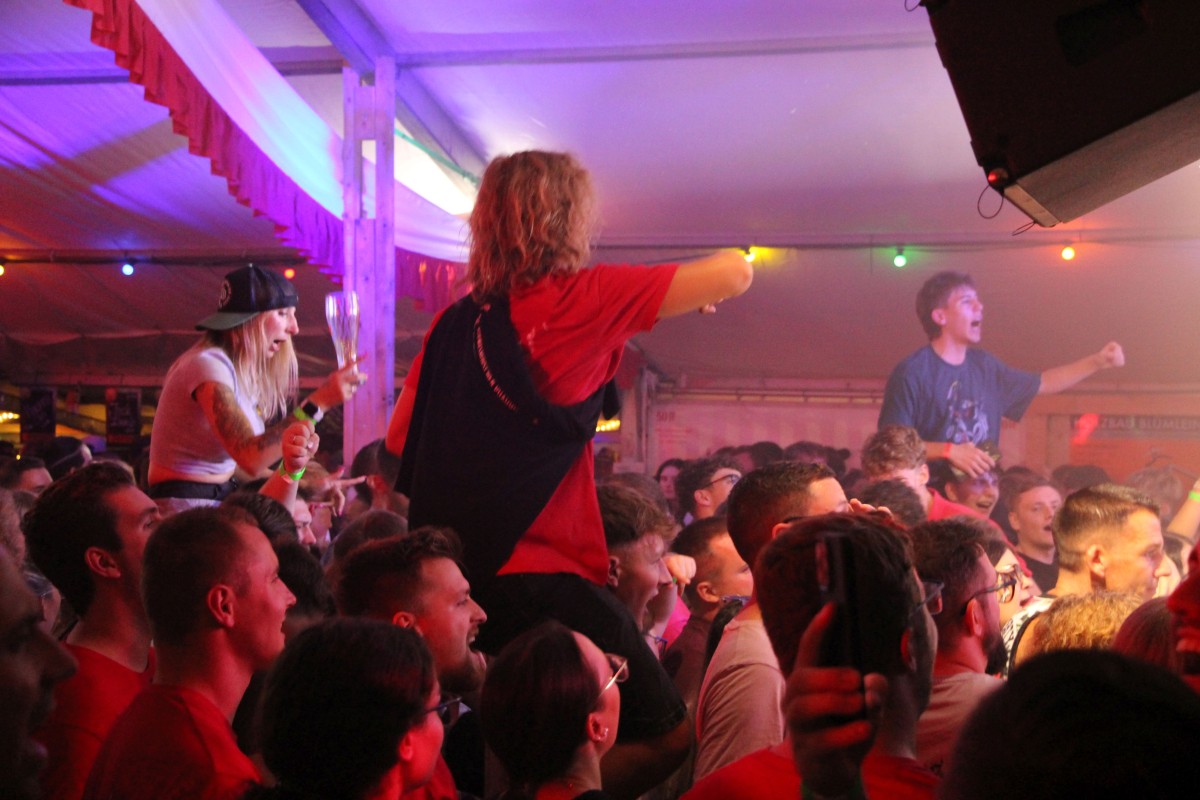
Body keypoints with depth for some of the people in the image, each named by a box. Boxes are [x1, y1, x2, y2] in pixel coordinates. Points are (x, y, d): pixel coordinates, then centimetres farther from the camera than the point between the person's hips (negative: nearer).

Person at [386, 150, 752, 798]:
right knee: (666, 738, 0)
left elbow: (399, 441, 18)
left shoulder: (454, 323, 10)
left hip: (452, 576, 8)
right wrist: (689, 290, 18)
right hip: (540, 580, -7)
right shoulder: (580, 298, -7)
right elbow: (735, 273, -3)